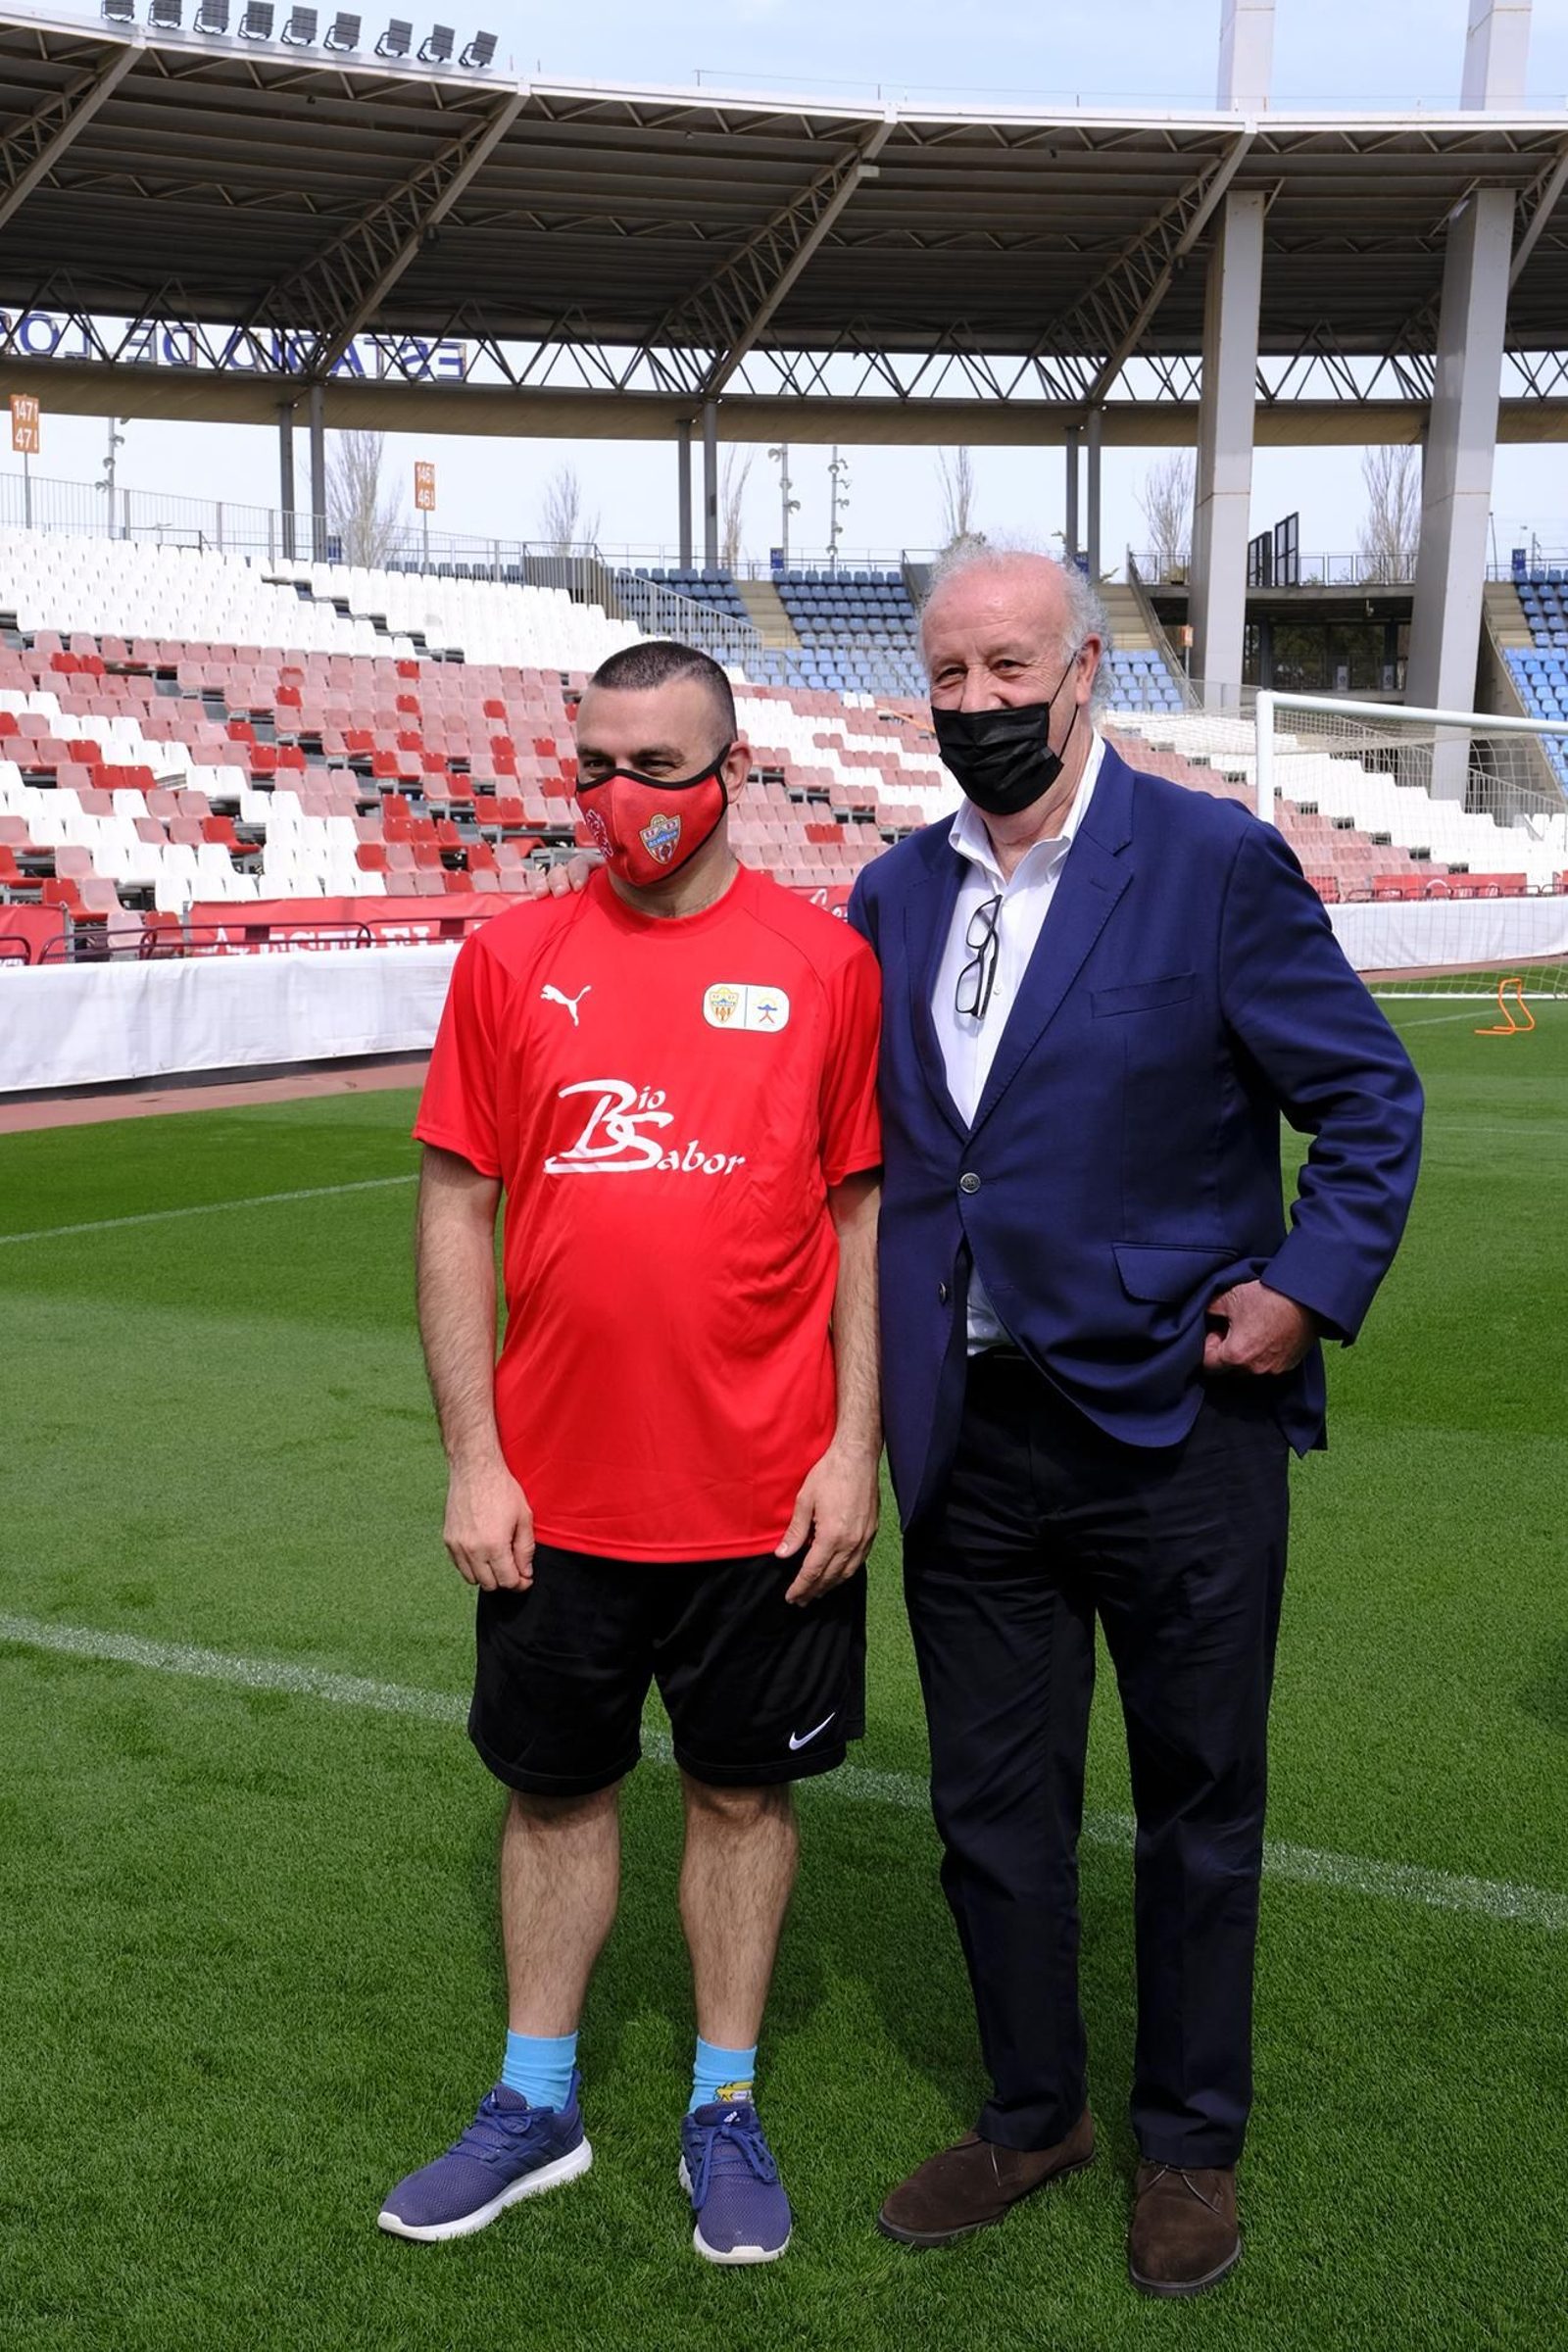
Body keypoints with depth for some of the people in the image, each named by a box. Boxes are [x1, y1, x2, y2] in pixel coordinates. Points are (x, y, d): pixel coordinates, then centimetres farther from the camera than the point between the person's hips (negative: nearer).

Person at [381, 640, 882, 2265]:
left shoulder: (824, 962, -2)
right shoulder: (511, 960, 1)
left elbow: (867, 1212, 1)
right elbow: (456, 1208, 2)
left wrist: (855, 1446, -4)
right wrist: (472, 1457, -2)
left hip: (763, 1495, -1)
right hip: (556, 1493, 2)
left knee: (741, 1784, 12)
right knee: (555, 1783, 14)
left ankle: (723, 2109, 30)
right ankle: (536, 2105, 33)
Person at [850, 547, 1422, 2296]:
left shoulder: (1214, 862, -9)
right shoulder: (897, 892, 6)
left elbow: (1369, 1099, -3)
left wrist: (1308, 1288, -12)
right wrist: (872, 1362, 7)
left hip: (1176, 1428, -4)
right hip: (969, 1435, 5)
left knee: (1197, 1806, 12)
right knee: (992, 1804, 15)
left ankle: (1191, 2145, 32)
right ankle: (1033, 2115, 36)